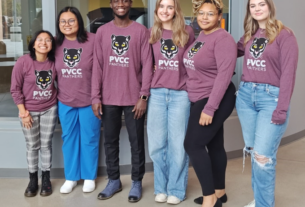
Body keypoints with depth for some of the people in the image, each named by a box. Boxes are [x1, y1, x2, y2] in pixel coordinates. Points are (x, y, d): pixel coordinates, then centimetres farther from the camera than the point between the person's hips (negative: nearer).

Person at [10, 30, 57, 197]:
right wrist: (23, 111, -12)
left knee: (46, 144, 10)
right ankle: (33, 179, 24)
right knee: (32, 146, 9)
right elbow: (15, 89, -10)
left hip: (50, 109, 2)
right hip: (29, 110, -2)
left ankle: (46, 178, 24)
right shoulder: (23, 61, -15)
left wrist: (59, 100, 0)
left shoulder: (53, 62, -7)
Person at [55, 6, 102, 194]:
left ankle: (89, 177, 26)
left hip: (89, 101, -4)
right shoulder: (57, 44, 1)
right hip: (65, 102, 4)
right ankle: (71, 177, 29)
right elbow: (55, 71, 12)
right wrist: (58, 93, 11)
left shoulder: (92, 40, -12)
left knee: (89, 140, 9)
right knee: (69, 139, 14)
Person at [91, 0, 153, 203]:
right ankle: (114, 180, 25)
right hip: (109, 98, 3)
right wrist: (96, 96, -1)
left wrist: (144, 96, -9)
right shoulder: (102, 31, 6)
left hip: (134, 98, -2)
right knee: (110, 141, 11)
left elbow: (147, 65, -4)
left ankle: (137, 182, 19)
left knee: (136, 142, 5)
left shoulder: (141, 30, -1)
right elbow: (97, 66, 4)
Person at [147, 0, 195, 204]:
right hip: (157, 93, 2)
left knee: (177, 144, 4)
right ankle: (161, 187, 22)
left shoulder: (187, 32, 0)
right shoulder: (152, 33, 6)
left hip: (181, 94, -2)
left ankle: (176, 189, 17)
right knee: (157, 143, 7)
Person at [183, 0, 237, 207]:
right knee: (214, 145, 14)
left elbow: (225, 75, -22)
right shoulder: (200, 36, 11)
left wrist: (210, 108, -25)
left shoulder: (223, 38, -16)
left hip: (215, 100, -8)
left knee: (193, 145, -9)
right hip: (199, 99, 8)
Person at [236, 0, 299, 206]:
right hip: (245, 95, 6)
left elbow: (288, 74, -11)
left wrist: (282, 109, -16)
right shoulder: (249, 36, 12)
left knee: (263, 156, -9)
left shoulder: (284, 35, -6)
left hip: (271, 97, -6)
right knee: (252, 152, 13)